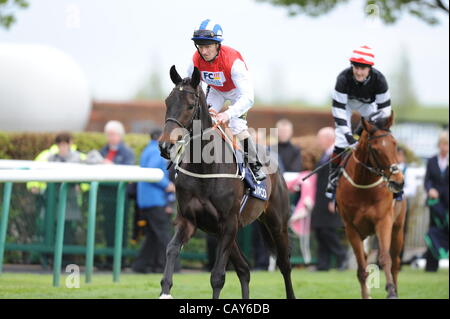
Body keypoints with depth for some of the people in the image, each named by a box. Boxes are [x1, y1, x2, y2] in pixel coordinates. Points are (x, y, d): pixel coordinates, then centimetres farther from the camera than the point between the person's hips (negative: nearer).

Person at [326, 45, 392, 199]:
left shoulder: (378, 79, -36)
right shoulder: (344, 78, -39)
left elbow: (384, 109, -26)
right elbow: (338, 109, -36)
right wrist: (348, 135, -42)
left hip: (368, 103, 2)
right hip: (347, 102, -2)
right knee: (341, 140, -12)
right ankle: (334, 179, -1)